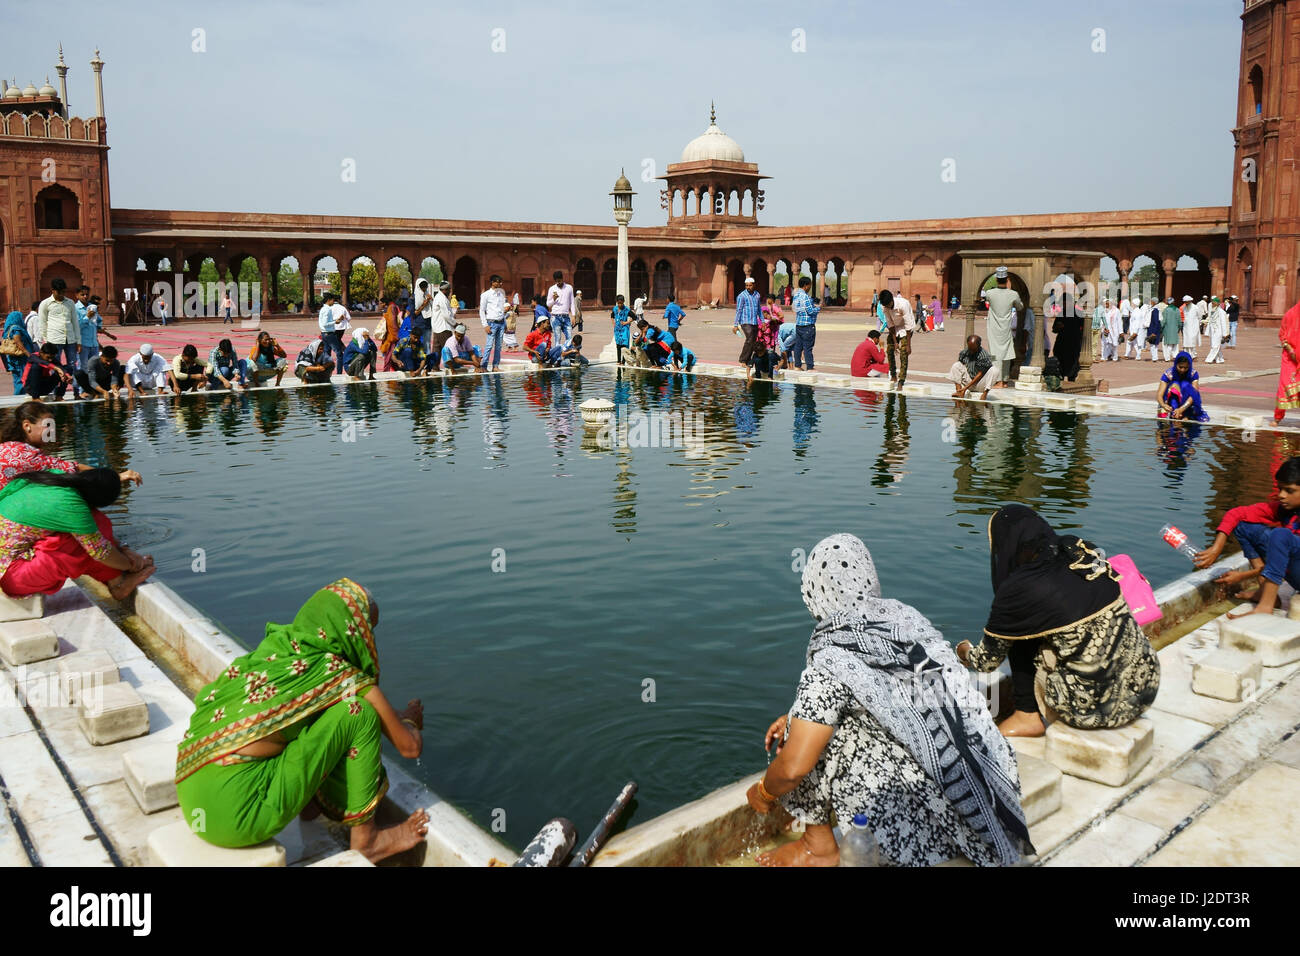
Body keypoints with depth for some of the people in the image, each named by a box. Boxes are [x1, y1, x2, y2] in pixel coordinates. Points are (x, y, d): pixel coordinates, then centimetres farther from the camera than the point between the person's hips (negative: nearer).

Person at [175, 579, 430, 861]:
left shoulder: (275, 645, 10)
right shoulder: (344, 677, -6)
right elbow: (410, 747, 4)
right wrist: (409, 720, 29)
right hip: (236, 818, -8)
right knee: (358, 710, -6)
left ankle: (311, 799, 22)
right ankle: (365, 836, 4)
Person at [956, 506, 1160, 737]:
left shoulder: (1019, 589, -13)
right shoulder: (1081, 551, 2)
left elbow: (988, 660, 2)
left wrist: (965, 653, 26)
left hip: (1096, 707, -6)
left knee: (1018, 632, 9)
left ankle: (1027, 716, 16)